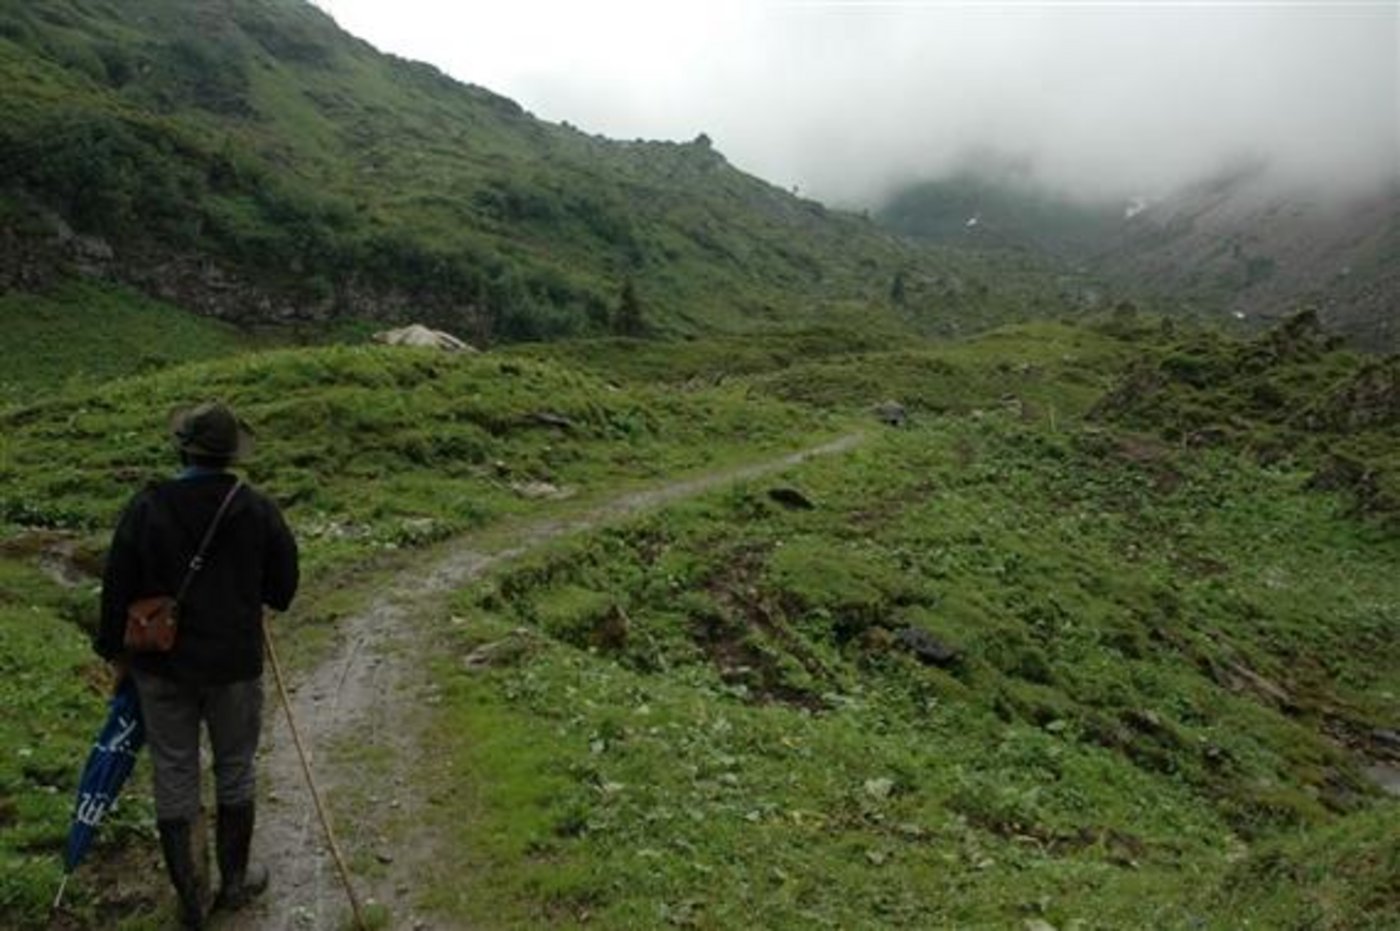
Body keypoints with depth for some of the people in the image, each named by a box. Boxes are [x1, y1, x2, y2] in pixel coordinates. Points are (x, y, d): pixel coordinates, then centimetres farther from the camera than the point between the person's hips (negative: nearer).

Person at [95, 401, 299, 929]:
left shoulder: (146, 509, -12)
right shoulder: (257, 510, -11)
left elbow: (117, 588, -5)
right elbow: (283, 587, -1)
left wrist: (116, 652, 9)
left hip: (162, 667, 1)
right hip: (235, 665, 0)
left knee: (174, 779, 13)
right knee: (235, 772, 17)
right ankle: (234, 882, 32)